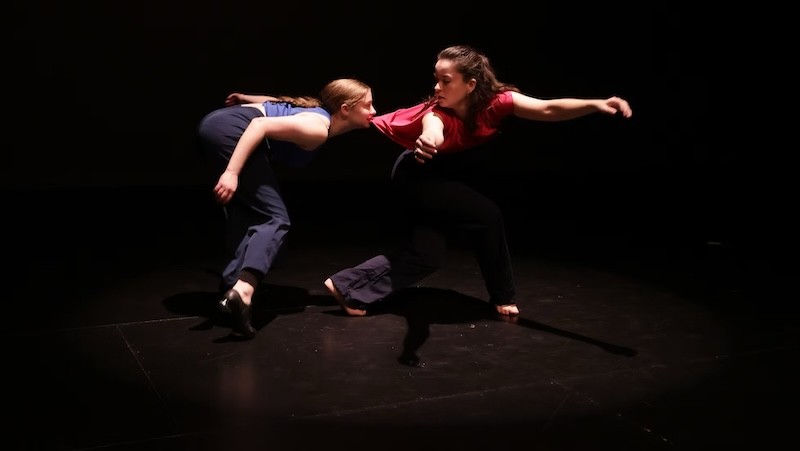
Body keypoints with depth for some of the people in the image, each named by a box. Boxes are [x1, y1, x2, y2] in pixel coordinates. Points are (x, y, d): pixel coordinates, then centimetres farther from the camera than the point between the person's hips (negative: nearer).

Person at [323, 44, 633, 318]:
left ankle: (349, 287, 5)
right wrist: (427, 141, -82)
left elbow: (548, 109, -36)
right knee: (487, 216, -18)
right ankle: (503, 297, 2)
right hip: (416, 177, -5)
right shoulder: (436, 113, -34)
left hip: (446, 178, 6)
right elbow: (432, 132, -58)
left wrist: (596, 104, -51)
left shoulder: (496, 101, -25)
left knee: (426, 254, 0)